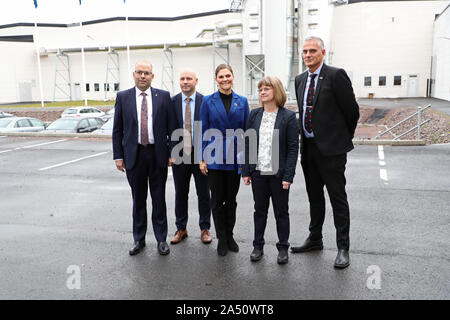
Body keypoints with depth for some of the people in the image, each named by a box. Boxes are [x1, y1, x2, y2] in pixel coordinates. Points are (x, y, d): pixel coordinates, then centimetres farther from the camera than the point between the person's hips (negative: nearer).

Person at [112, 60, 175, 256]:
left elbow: (171, 127, 2)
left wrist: (172, 153, -3)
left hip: (158, 154, -1)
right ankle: (139, 239, 25)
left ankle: (161, 239, 20)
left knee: (159, 199, 7)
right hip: (134, 155, 1)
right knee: (138, 199, 11)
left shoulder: (163, 96, 2)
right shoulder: (123, 97, 4)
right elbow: (117, 130, 5)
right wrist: (118, 156, 0)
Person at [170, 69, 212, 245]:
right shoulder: (172, 102, 2)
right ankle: (181, 228, 28)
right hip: (179, 154, 2)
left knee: (204, 194, 9)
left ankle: (205, 228, 25)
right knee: (180, 194, 12)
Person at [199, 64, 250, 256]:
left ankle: (229, 235, 27)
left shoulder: (242, 101, 5)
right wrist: (202, 158, -4)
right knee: (217, 200, 5)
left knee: (231, 200, 12)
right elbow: (203, 131, 0)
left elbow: (247, 130, 6)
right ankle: (221, 239, 20)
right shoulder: (208, 101, 0)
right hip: (214, 158, -1)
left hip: (234, 159, 1)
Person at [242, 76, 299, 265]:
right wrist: (245, 171, 2)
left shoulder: (288, 117, -6)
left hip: (278, 174, -3)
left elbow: (293, 148, -7)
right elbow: (247, 143, 6)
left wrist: (288, 176, -13)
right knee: (260, 210, 14)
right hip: (258, 172, 3)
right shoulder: (254, 114, 5)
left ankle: (283, 248, 25)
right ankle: (258, 246, 28)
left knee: (281, 211, 10)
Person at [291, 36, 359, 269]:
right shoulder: (300, 79, 12)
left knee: (338, 198, 0)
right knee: (314, 196, 17)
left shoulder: (336, 75, -10)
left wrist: (345, 137, 4)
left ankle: (343, 248, 11)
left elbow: (352, 110, -6)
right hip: (308, 147, 7)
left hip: (331, 147, -7)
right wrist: (304, 136, 17)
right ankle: (315, 240, 31)